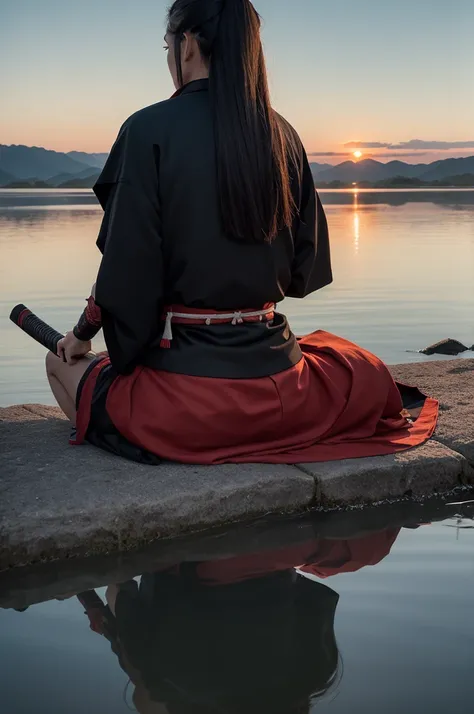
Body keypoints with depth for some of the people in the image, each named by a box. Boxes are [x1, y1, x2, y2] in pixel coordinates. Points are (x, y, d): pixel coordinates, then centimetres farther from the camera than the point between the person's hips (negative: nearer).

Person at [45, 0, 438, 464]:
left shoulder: (149, 130, -12)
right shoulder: (281, 136, 3)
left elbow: (126, 270, -14)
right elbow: (305, 272, 7)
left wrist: (84, 333, 5)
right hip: (276, 384, 3)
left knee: (61, 365, 26)